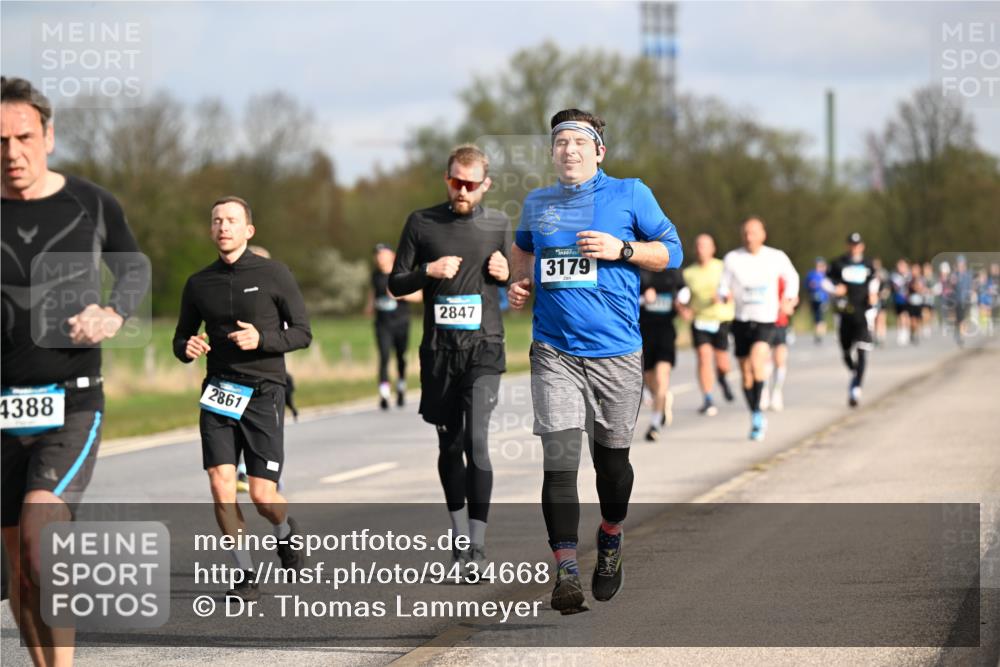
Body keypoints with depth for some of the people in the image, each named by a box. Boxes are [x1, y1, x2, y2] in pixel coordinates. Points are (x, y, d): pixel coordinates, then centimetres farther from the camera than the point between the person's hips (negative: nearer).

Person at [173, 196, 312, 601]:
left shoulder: (274, 275, 0)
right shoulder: (199, 284, 9)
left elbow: (302, 333, 0)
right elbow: (181, 339, 19)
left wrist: (261, 339, -17)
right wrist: (187, 348, -6)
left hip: (264, 391, -3)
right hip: (219, 392, 3)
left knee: (262, 495, -5)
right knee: (221, 486, -11)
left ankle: (285, 532, 30)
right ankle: (245, 575, 2)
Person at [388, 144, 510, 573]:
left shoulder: (498, 224, 8)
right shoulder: (422, 223, 5)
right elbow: (396, 283, 7)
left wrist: (506, 274, -3)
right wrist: (428, 271, -12)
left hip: (483, 347, -1)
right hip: (439, 349, 1)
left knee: (477, 441, -13)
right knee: (449, 444, 10)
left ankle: (478, 546, -13)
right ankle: (459, 533, 25)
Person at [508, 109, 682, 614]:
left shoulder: (629, 194, 2)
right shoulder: (537, 203, 11)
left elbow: (671, 250, 3)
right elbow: (522, 248, 31)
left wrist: (620, 249, -12)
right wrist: (519, 283, 11)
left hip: (615, 352, -1)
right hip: (554, 351, 1)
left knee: (612, 458, 11)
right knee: (559, 459, -11)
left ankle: (610, 543, 38)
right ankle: (566, 572, -13)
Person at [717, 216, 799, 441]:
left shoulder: (777, 258, -1)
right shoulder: (732, 258, -2)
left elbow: (792, 277, 17)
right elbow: (723, 287, 1)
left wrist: (789, 300, 6)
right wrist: (725, 295, -21)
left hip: (766, 321, -2)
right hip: (741, 321, 2)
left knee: (757, 361, -27)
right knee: (746, 373, 7)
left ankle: (758, 410, -17)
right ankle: (756, 419, 23)